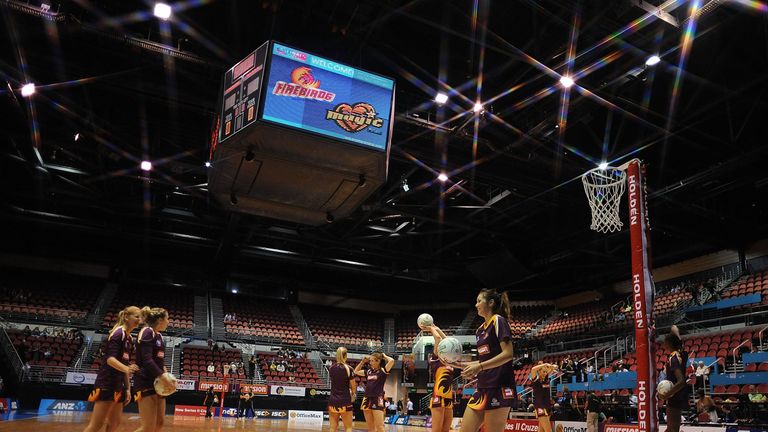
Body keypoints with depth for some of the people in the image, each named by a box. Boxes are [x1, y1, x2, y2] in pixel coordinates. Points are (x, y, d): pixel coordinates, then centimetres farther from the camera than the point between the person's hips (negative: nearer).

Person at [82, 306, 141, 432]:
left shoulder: (129, 339, 16)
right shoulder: (118, 333, -11)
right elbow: (110, 359, -22)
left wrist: (128, 389, 18)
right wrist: (127, 369, -39)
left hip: (118, 385, 10)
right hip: (107, 384, -10)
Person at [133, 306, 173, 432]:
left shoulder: (159, 335, 16)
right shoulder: (147, 332, -10)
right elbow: (146, 359, -19)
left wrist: (165, 373, 2)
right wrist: (162, 376, -23)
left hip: (157, 382, 9)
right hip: (145, 383, -9)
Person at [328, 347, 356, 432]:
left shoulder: (331, 368, 3)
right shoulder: (348, 369, -10)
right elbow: (353, 386, -4)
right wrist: (353, 394, 15)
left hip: (333, 400, 4)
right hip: (345, 401, -4)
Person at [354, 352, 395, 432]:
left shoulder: (383, 371, -4)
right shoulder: (368, 371, 12)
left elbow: (392, 361, -20)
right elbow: (356, 371, 26)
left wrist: (384, 356, -1)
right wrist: (363, 361, 17)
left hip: (377, 400, -6)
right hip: (367, 399, 6)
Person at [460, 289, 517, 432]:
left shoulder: (499, 321, -7)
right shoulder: (480, 329, 17)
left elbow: (508, 354, -17)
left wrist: (479, 367, -22)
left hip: (499, 389, -8)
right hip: (483, 388, 8)